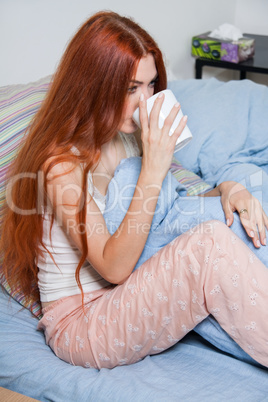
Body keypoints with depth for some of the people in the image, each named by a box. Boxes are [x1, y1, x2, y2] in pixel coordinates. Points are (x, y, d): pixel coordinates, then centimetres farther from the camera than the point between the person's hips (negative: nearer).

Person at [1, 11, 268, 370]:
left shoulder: (130, 138, 3)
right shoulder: (62, 164, -19)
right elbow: (113, 267, -23)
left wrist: (226, 189, -11)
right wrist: (153, 169, -28)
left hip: (126, 304, 8)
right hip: (77, 322, -7)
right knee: (212, 243, -29)